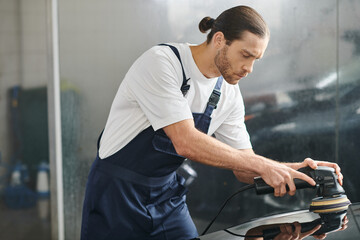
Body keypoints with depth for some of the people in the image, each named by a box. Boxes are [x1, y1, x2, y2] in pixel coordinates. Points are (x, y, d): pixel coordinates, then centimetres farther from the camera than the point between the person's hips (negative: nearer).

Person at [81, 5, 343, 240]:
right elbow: (186, 143, -31)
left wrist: (292, 168, -15)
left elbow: (245, 169, 4)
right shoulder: (161, 62, -21)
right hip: (117, 193, -6)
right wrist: (263, 165, -29)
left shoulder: (229, 94, 0)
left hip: (167, 194, 6)